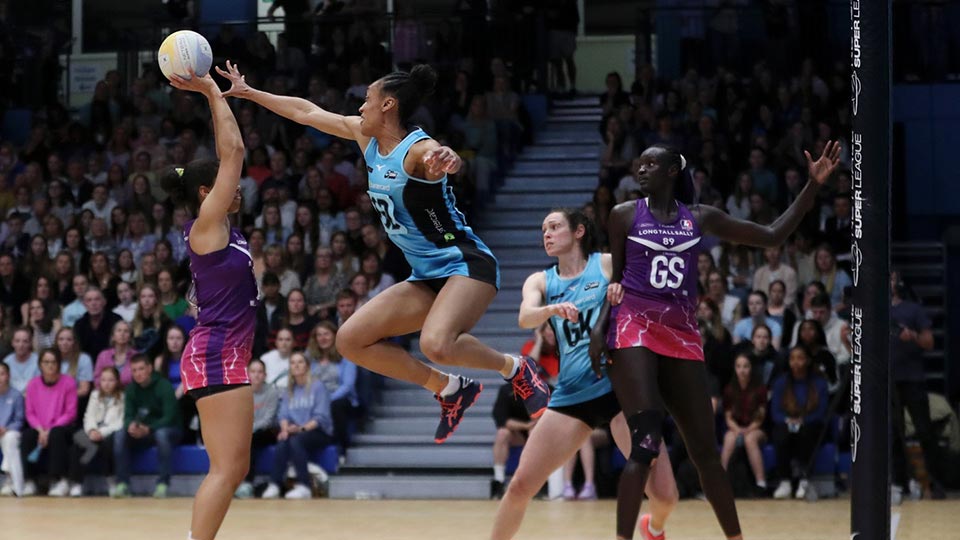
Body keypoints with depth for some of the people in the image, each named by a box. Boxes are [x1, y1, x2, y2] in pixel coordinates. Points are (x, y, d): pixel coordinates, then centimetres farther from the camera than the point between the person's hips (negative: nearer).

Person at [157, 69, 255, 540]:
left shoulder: (218, 228, 15)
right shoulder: (206, 225, -8)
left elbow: (229, 153, 21)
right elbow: (232, 151, -11)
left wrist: (220, 96, 22)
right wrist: (213, 94, -5)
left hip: (223, 356, 10)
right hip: (217, 355, -10)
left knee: (234, 469, 11)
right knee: (227, 470, -14)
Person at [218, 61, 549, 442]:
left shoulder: (418, 149, -18)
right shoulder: (366, 136, 8)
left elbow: (442, 158, -43)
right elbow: (307, 112, 18)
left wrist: (445, 159, -67)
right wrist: (247, 92, 23)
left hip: (465, 265, -9)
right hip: (427, 278, 9)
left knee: (436, 345, -35)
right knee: (351, 341, 0)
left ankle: (514, 368, -6)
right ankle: (449, 388, 8)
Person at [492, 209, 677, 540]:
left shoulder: (609, 264, 5)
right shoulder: (540, 281, 11)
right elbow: (525, 317, -9)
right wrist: (552, 309, -32)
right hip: (571, 396, 3)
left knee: (664, 495, -9)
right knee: (520, 486, -8)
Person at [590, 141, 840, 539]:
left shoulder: (700, 218, 11)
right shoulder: (625, 215, 6)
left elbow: (772, 236, 11)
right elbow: (616, 280, 11)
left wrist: (813, 186, 5)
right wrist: (599, 328, -4)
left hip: (682, 335, 3)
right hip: (634, 328, -3)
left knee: (705, 450, 5)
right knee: (645, 444, -19)